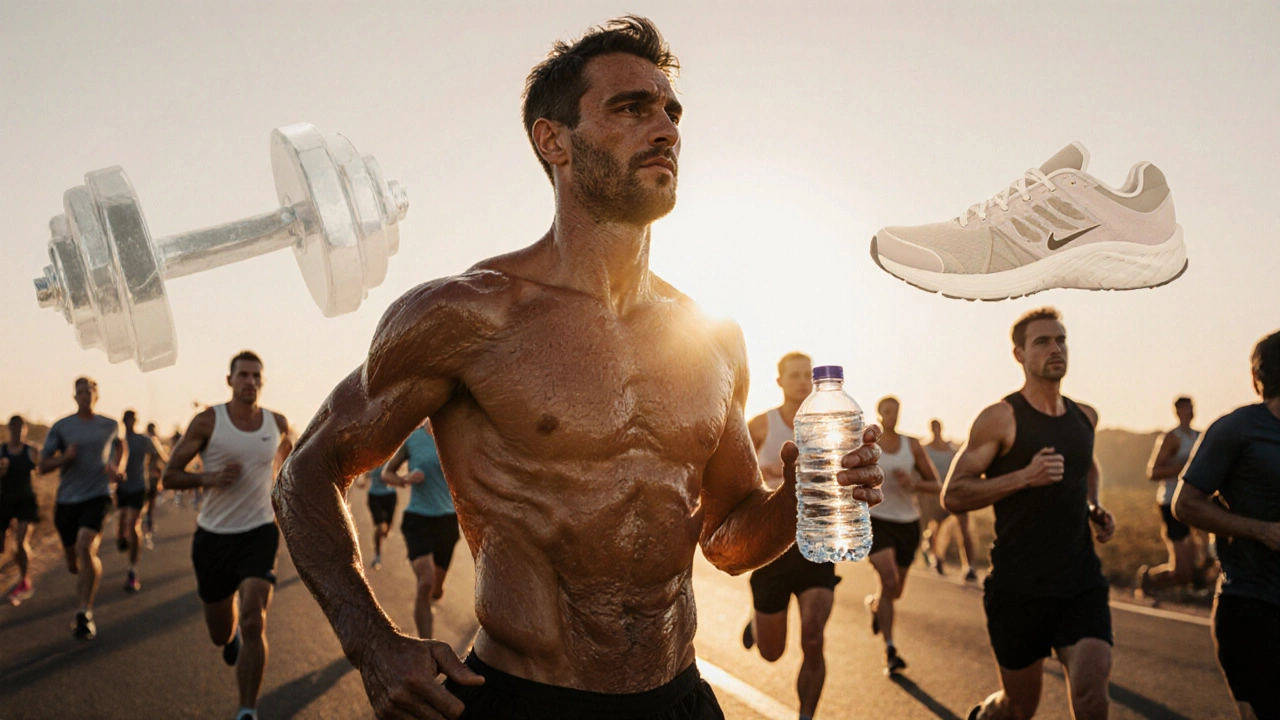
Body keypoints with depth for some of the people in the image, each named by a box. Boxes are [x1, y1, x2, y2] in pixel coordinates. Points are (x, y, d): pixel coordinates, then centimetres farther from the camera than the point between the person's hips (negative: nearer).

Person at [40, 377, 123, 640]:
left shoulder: (110, 426, 5)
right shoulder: (60, 427, 0)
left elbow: (118, 445, 28)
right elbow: (43, 465, 1)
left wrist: (116, 466, 9)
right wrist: (65, 457, -19)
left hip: (97, 496, -2)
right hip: (66, 500, 2)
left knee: (85, 548, -25)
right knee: (73, 562, 11)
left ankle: (85, 613, -17)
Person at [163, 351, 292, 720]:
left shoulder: (278, 423, 1)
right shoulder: (208, 421, -7)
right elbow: (170, 475, -5)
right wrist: (209, 478, -22)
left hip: (259, 533, 0)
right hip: (213, 536, 0)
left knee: (253, 623, -18)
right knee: (220, 634, 13)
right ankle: (231, 633, 52)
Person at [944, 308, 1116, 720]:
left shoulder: (1085, 417, 9)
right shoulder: (1000, 418, -9)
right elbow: (953, 495, -13)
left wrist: (1094, 508, 12)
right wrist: (1024, 476, -23)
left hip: (1082, 584, 4)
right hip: (1018, 588, -4)